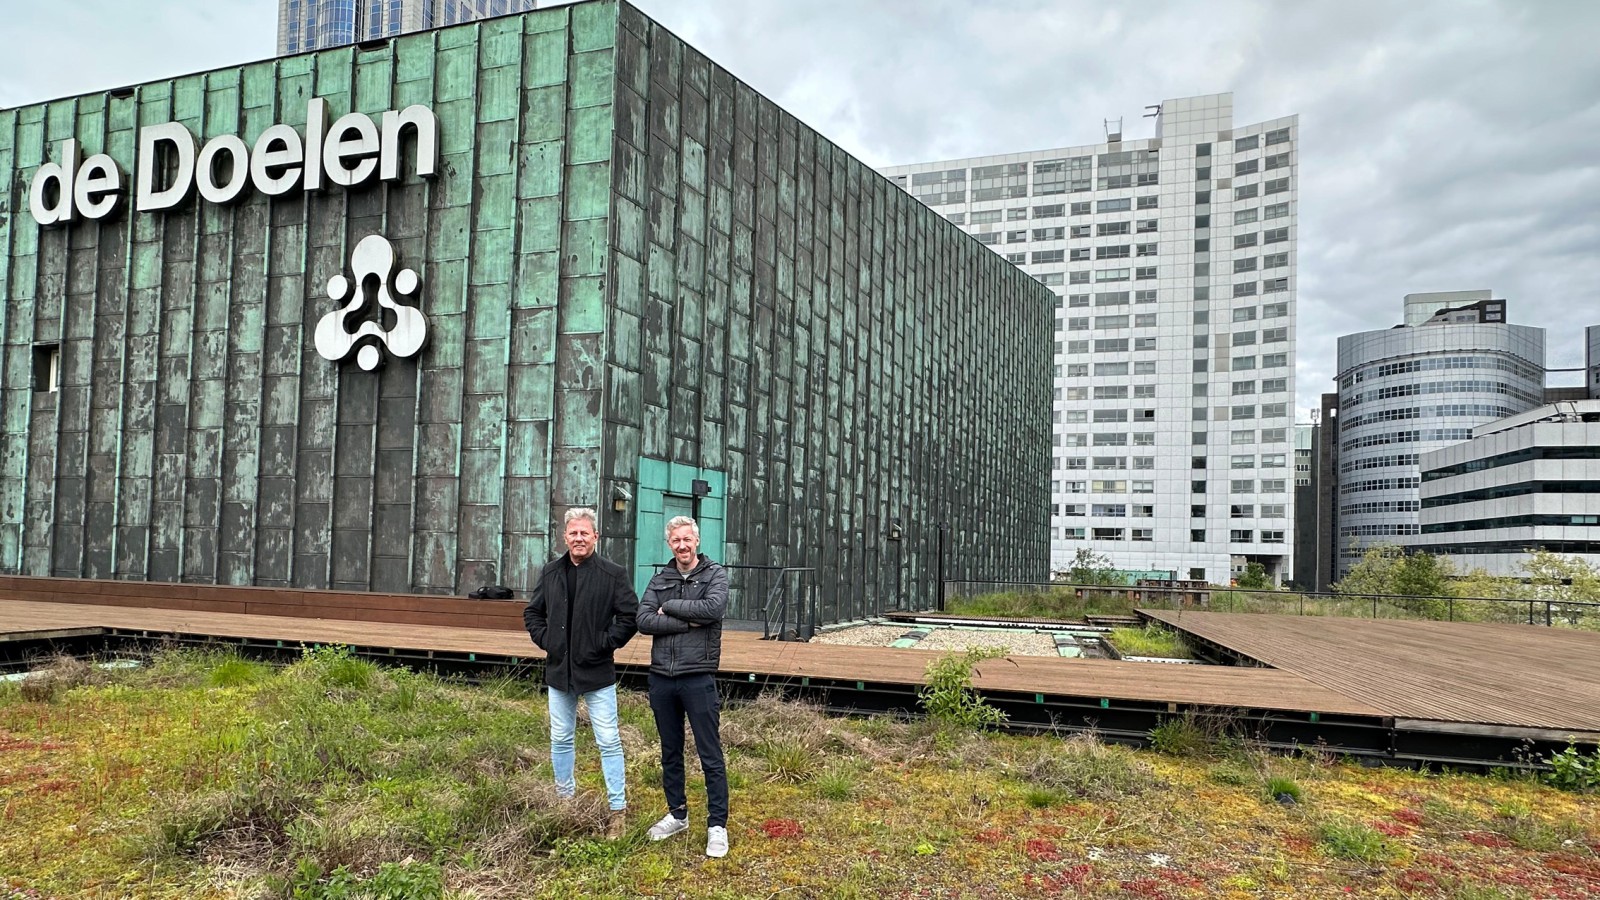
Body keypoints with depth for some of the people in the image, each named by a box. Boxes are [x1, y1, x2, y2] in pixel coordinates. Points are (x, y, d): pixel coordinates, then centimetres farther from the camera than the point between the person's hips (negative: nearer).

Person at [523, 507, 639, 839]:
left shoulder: (613, 574, -7)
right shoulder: (550, 572, 7)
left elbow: (630, 615, -6)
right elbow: (532, 612, 17)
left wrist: (606, 643, -12)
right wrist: (544, 639, 3)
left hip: (597, 673, -5)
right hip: (558, 671, 5)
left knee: (609, 742, -2)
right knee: (560, 740, 15)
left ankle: (618, 810, 6)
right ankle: (564, 800, 31)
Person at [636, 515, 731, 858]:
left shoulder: (714, 574, -1)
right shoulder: (660, 579, 9)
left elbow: (713, 608, -21)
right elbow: (643, 621, -5)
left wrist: (670, 606, -11)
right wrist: (688, 622, -14)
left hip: (697, 678, -4)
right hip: (661, 677, 4)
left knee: (710, 755, 1)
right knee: (670, 752, 16)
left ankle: (717, 825, 9)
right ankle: (677, 814, 31)